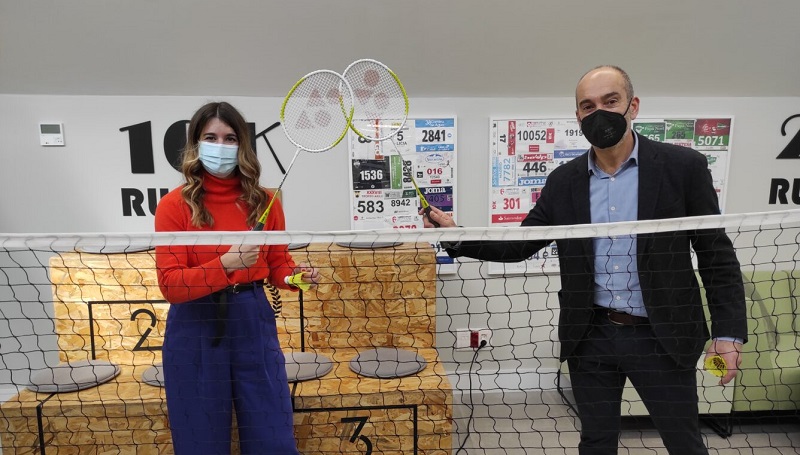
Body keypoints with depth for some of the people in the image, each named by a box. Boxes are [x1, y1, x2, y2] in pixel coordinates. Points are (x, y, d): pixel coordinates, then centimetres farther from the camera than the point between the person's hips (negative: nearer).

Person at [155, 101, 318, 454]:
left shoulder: (264, 202, 1)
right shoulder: (175, 205, -7)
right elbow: (171, 285, -13)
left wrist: (296, 275, -12)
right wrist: (226, 264, -26)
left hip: (252, 324, 2)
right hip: (195, 332, -1)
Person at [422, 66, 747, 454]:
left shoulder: (682, 166, -6)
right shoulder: (564, 181, 1)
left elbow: (717, 254, -3)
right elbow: (518, 246, 2)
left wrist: (729, 332, -9)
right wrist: (456, 237, -12)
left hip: (663, 337, -2)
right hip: (590, 337, 2)